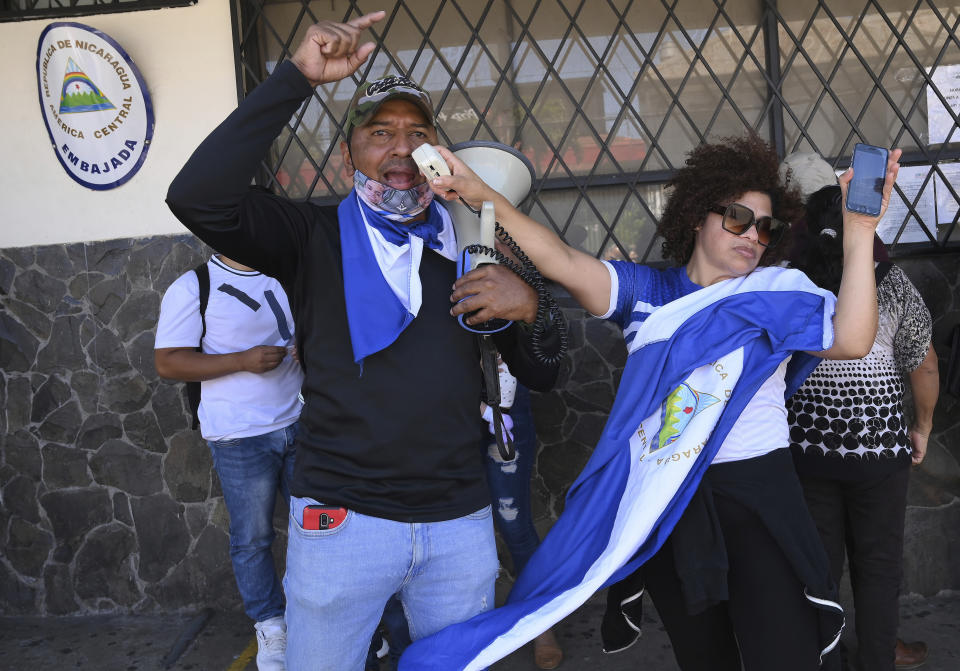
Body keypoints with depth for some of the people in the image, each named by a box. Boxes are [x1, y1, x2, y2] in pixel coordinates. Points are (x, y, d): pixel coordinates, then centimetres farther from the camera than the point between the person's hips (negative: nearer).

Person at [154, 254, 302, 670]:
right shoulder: (193, 287, -6)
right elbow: (167, 362, -10)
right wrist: (243, 361, -20)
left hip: (299, 422, 5)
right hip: (240, 436, -4)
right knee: (252, 538, 6)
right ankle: (270, 626, 24)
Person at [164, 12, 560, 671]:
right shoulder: (315, 238, -2)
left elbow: (542, 375, 8)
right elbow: (198, 196, -21)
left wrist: (527, 307, -14)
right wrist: (298, 77, -20)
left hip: (460, 523, 3)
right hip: (340, 518, -2)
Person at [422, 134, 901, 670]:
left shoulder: (778, 292, 1)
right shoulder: (645, 290, 4)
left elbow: (850, 340, -14)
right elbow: (562, 262, -9)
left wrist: (859, 235, -20)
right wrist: (484, 197, -19)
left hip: (755, 497, -1)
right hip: (660, 504, 2)